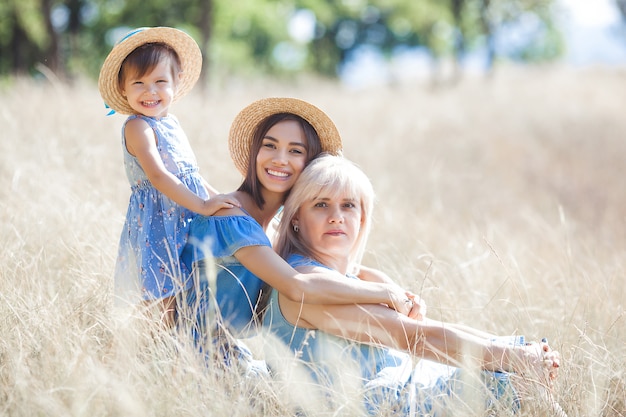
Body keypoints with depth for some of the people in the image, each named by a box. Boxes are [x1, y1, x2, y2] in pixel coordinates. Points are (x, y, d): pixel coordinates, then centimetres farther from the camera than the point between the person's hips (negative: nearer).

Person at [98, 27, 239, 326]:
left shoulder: (170, 123, 14)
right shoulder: (137, 127, -13)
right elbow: (157, 176, -24)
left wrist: (217, 198, 15)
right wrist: (202, 205, -28)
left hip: (187, 221, 8)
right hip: (159, 225, -8)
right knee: (170, 304, -9)